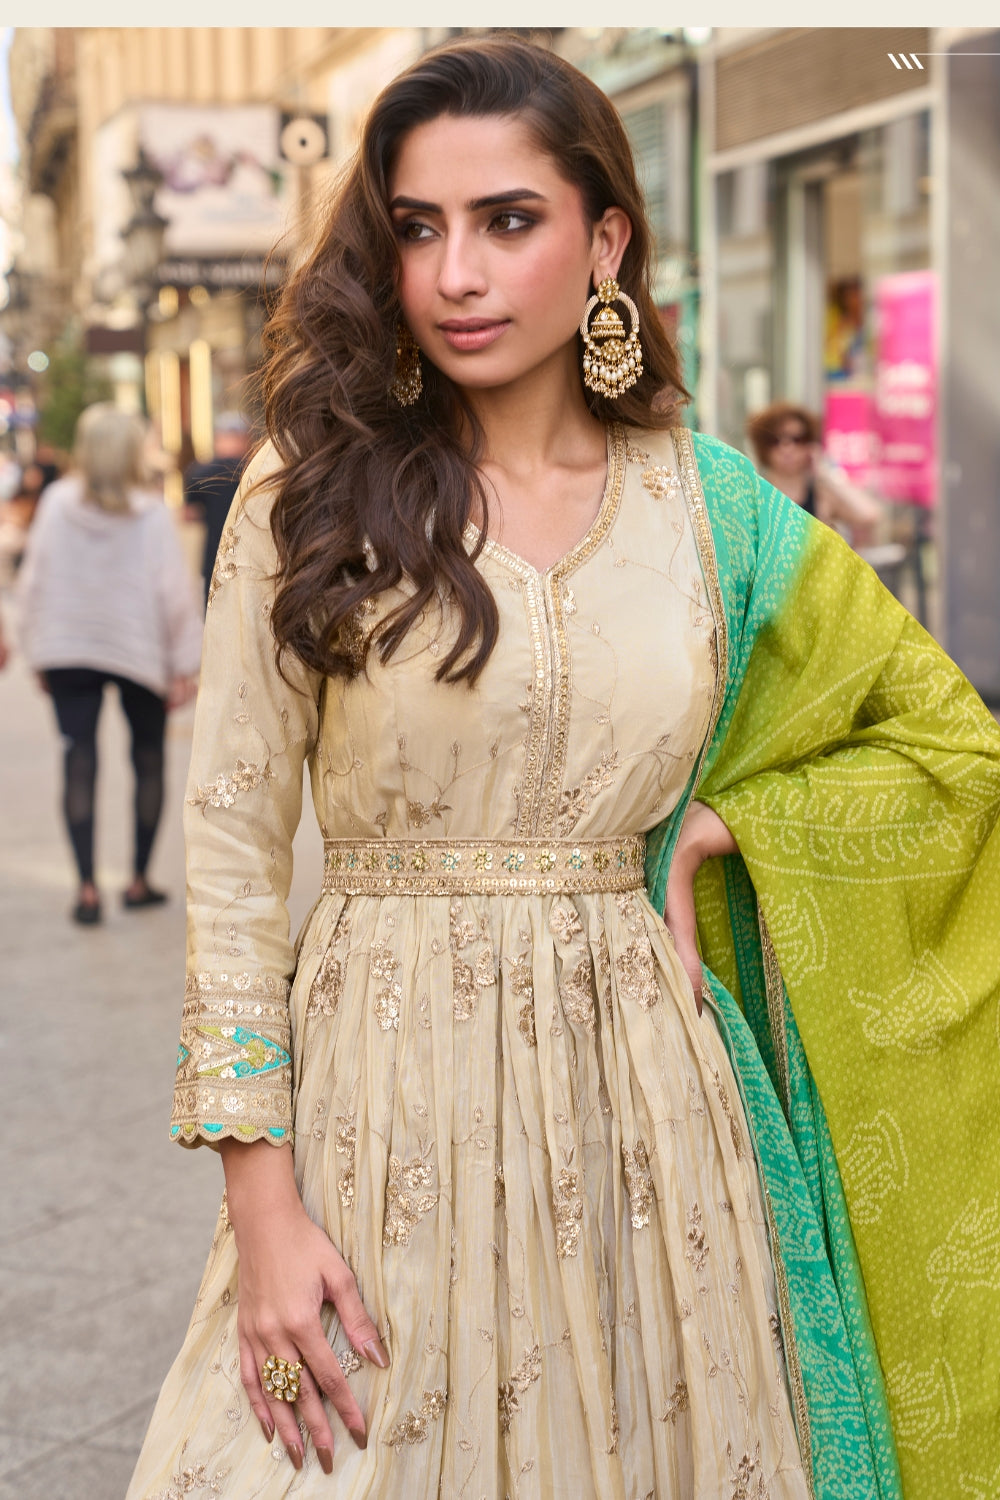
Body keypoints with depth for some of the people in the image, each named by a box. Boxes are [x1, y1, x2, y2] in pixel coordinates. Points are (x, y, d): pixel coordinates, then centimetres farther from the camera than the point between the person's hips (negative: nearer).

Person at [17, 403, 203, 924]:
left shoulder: (57, 502, -4)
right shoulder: (151, 513, -11)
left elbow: (33, 581, 0)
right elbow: (175, 591, -10)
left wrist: (37, 652, 10)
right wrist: (185, 665, -3)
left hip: (67, 651, 1)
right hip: (140, 651, -1)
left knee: (79, 764, 3)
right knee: (148, 761, 14)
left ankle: (87, 888, -3)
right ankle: (139, 881, 19)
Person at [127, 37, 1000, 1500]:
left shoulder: (712, 505, 3)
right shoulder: (313, 494, -2)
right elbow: (232, 848, -4)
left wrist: (715, 824, -1)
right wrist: (261, 1202, -10)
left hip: (646, 1090, 2)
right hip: (385, 1095, -2)